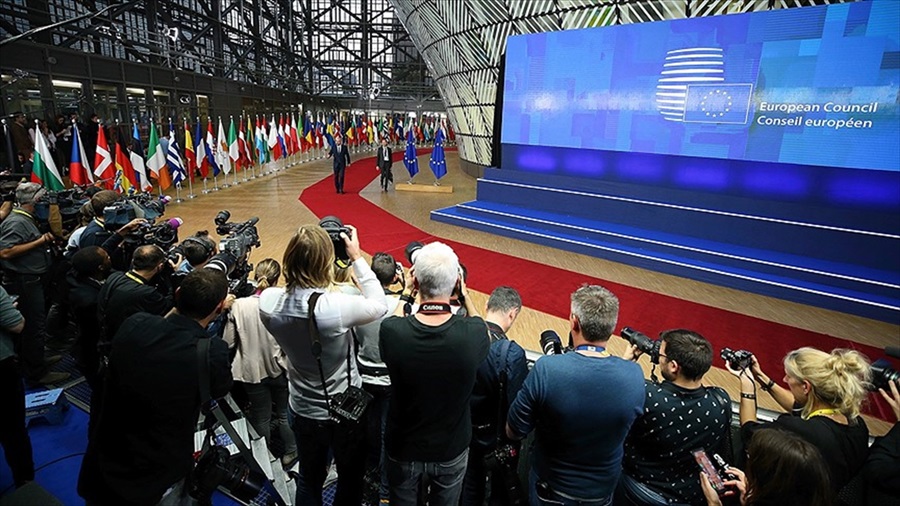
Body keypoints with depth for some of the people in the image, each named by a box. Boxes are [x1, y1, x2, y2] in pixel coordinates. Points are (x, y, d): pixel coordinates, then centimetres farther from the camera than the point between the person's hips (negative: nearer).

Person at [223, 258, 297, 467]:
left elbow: (228, 343, -6)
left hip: (252, 370, 1)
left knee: (261, 418, 19)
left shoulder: (238, 305, -14)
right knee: (284, 414, 21)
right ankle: (290, 452, 35)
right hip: (278, 369, -1)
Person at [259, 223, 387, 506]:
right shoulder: (338, 307, -33)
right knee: (350, 480, 23)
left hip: (303, 411, 4)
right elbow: (379, 306, -13)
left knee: (309, 481, 27)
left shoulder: (268, 301, -19)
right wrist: (356, 257, -12)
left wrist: (302, 259, -6)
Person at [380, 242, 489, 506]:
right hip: (452, 449, 0)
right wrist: (465, 295, 3)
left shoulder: (391, 332, -28)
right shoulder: (472, 334, -29)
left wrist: (406, 292, 5)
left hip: (403, 448, 1)